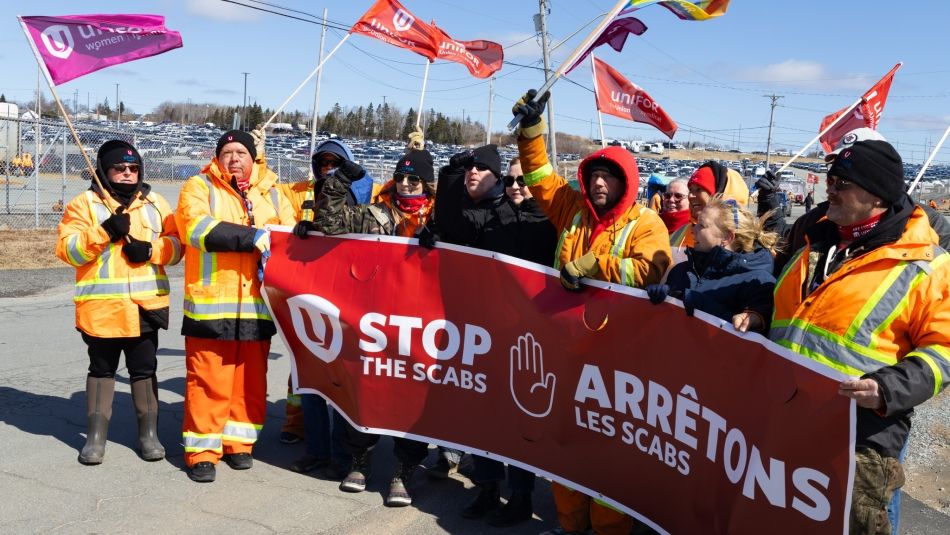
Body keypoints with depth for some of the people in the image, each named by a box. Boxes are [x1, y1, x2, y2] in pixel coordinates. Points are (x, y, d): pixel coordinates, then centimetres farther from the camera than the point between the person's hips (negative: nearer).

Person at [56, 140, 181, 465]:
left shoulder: (155, 203, 8)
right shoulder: (84, 204, 0)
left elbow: (176, 244, 5)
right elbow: (68, 250, -9)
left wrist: (150, 249, -14)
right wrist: (105, 232, -22)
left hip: (146, 305, 2)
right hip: (101, 305, -1)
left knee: (144, 369, 10)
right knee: (101, 369, 11)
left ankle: (148, 433, 20)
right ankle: (96, 435, 21)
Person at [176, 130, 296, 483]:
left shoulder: (272, 195, 14)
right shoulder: (199, 187, 3)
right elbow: (197, 227, -15)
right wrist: (253, 237, -20)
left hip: (257, 305, 4)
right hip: (210, 304, -3)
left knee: (251, 380, 10)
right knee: (208, 380, -1)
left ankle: (238, 443, 24)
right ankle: (202, 450, 10)